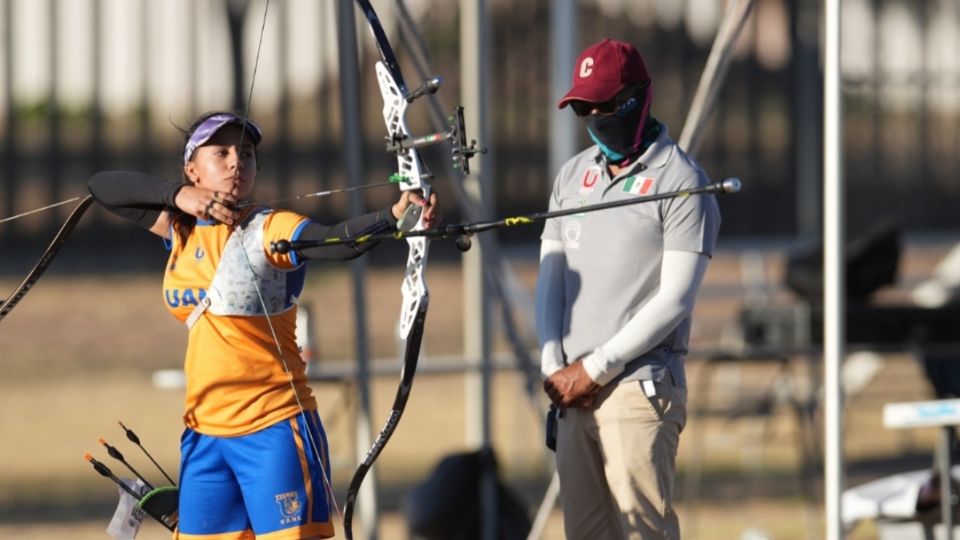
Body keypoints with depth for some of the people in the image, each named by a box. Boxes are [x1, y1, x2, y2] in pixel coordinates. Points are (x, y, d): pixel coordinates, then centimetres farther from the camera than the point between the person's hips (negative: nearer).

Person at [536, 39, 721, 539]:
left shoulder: (681, 183, -4)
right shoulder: (573, 175, 17)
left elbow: (674, 300, -11)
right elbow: (550, 277, 16)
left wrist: (595, 369, -12)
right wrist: (554, 368, 1)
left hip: (640, 388, -7)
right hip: (572, 391, 7)